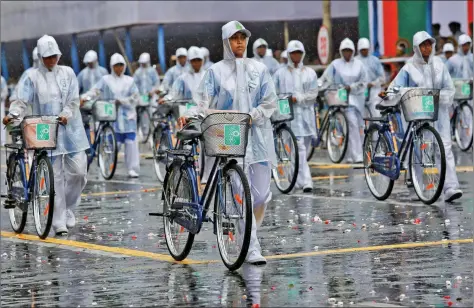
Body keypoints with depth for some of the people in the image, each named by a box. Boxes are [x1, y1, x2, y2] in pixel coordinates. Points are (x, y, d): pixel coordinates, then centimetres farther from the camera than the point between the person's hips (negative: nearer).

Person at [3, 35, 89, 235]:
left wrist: (66, 115, -17)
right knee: (55, 177, -2)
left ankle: (68, 209, 20)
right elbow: (22, 100, -6)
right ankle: (59, 222, 3)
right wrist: (13, 114, -26)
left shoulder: (67, 73, 6)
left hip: (70, 129, 2)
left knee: (78, 171, -3)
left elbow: (73, 100, 2)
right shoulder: (32, 77, 1)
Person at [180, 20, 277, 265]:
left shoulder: (259, 69, 9)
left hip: (257, 136, 3)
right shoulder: (216, 71, 5)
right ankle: (252, 248, -10)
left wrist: (249, 117, -11)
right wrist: (190, 115, -23)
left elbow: (269, 103, 4)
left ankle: (249, 237, 23)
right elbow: (204, 101, -3)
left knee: (262, 193, 1)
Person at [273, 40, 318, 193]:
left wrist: (297, 98, -11)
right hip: (289, 115, -3)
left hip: (306, 114, 3)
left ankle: (298, 180, 25)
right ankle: (305, 181, -16)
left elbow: (313, 93, 2)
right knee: (300, 148, -12)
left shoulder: (310, 73, 11)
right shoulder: (280, 73, 6)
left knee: (303, 148, 10)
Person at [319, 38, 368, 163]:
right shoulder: (335, 64, 4)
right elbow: (326, 80, 5)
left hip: (357, 97, 4)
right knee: (352, 124, -17)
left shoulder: (359, 64, 9)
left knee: (356, 127, 7)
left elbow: (364, 82, 4)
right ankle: (357, 156, -20)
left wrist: (351, 87, -9)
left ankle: (350, 156, 18)